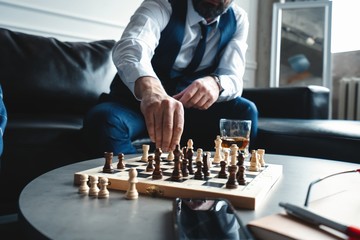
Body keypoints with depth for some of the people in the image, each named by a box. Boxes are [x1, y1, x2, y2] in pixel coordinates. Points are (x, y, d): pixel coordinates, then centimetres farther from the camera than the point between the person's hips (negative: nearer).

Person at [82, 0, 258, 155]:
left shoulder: (237, 20, -1)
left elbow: (233, 78, -11)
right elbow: (130, 47, -35)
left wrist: (216, 83, -36)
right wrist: (151, 90, -58)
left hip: (191, 108, 3)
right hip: (138, 99, -2)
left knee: (245, 111, -23)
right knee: (102, 119, -34)